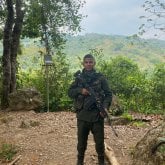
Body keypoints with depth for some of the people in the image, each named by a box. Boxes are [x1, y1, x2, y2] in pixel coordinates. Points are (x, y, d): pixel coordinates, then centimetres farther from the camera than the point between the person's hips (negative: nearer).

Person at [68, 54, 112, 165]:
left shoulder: (100, 78, 1)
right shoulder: (79, 77, 6)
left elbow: (108, 94, 1)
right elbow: (70, 92, 6)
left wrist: (105, 107, -14)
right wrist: (80, 90, -12)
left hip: (97, 114, -1)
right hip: (82, 114, 2)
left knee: (99, 140, 6)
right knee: (81, 140, 13)